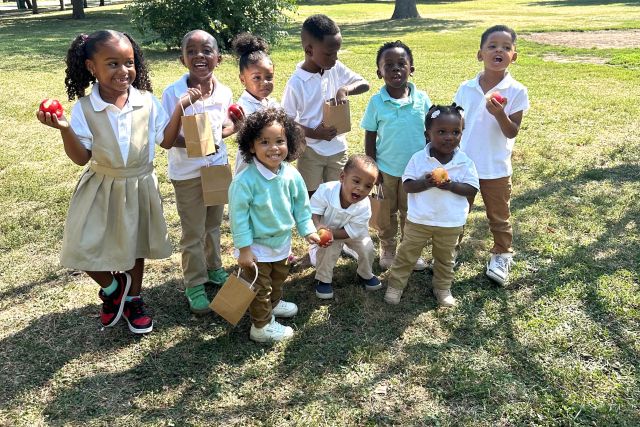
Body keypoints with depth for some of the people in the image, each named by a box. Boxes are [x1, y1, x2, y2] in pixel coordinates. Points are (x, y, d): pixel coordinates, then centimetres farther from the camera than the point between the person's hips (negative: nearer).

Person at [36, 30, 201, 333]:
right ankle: (112, 286, 27)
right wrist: (64, 129, -27)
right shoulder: (83, 108, -13)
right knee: (83, 248, -4)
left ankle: (132, 299, 40)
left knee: (135, 245, 17)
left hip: (139, 186, 1)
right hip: (101, 188, -1)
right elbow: (81, 158, -11)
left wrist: (180, 108, -15)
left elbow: (166, 141, -5)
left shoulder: (146, 101, -9)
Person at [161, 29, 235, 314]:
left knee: (213, 224, 21)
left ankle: (213, 267, 42)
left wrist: (217, 135, -13)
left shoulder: (224, 92, -7)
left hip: (218, 166, 4)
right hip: (187, 172, -4)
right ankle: (195, 284, 23)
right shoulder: (173, 93, -19)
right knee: (193, 232, 6)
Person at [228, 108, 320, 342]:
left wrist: (308, 230, 1)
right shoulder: (245, 180, -27)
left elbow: (301, 205, 3)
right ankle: (261, 327, 31)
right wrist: (244, 249, -20)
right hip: (257, 246, -6)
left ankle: (274, 303, 57)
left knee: (278, 279, 30)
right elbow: (238, 215, -22)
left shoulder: (291, 174, -10)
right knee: (260, 288, 11)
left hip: (282, 242, 6)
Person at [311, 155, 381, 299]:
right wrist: (318, 226, -44)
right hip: (326, 227, -2)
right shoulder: (326, 190, -38)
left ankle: (365, 275, 25)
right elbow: (314, 211, -26)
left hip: (353, 232, 2)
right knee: (328, 250, -23)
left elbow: (352, 231, -26)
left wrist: (332, 233, -38)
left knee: (367, 249, -7)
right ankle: (323, 279, 3)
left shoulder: (364, 207, -33)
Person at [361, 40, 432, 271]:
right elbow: (370, 137, -3)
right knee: (387, 212, 17)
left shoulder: (422, 99, -9)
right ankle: (387, 250, 36)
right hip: (386, 169, 0)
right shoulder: (376, 102, -11)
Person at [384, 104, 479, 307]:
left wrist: (451, 185, -25)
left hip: (451, 223, 1)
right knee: (407, 254, 11)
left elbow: (472, 189, -9)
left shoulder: (465, 162, -8)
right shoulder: (418, 158, -10)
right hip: (419, 220, -1)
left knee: (445, 258, 19)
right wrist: (425, 183, -29)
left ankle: (443, 288, 38)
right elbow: (407, 185, -10)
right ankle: (395, 284, 28)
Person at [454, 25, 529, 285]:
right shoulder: (466, 88, -3)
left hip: (496, 168, -2)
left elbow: (512, 132, -13)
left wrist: (500, 114, -32)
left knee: (498, 216, 15)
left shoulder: (516, 91, -11)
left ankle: (502, 255, 36)